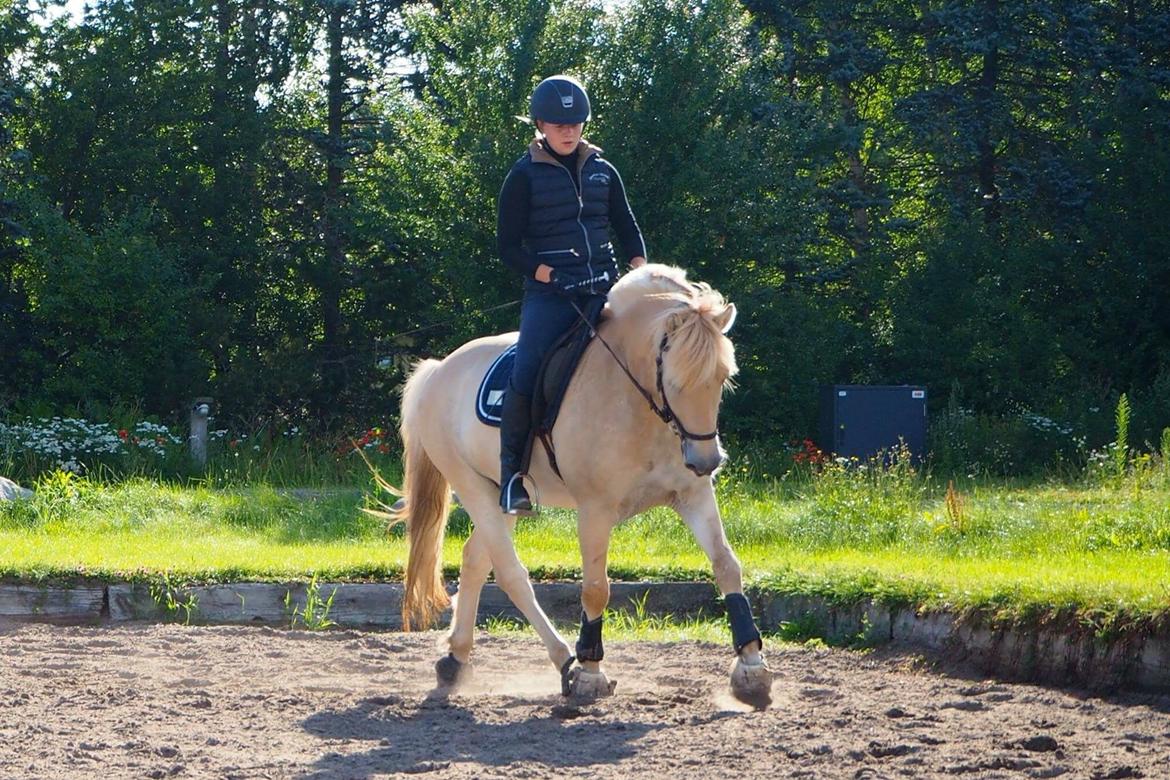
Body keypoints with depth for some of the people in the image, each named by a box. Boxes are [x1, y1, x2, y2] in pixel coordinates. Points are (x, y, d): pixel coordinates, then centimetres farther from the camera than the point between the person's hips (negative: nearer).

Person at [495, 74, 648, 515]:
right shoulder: (525, 176, 1)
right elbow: (508, 247, -1)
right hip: (550, 295, -5)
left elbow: (626, 228, 21)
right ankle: (512, 473, -9)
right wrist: (550, 275, -15)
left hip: (605, 290, 5)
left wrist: (640, 267, 1)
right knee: (526, 376, -23)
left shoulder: (602, 171, 15)